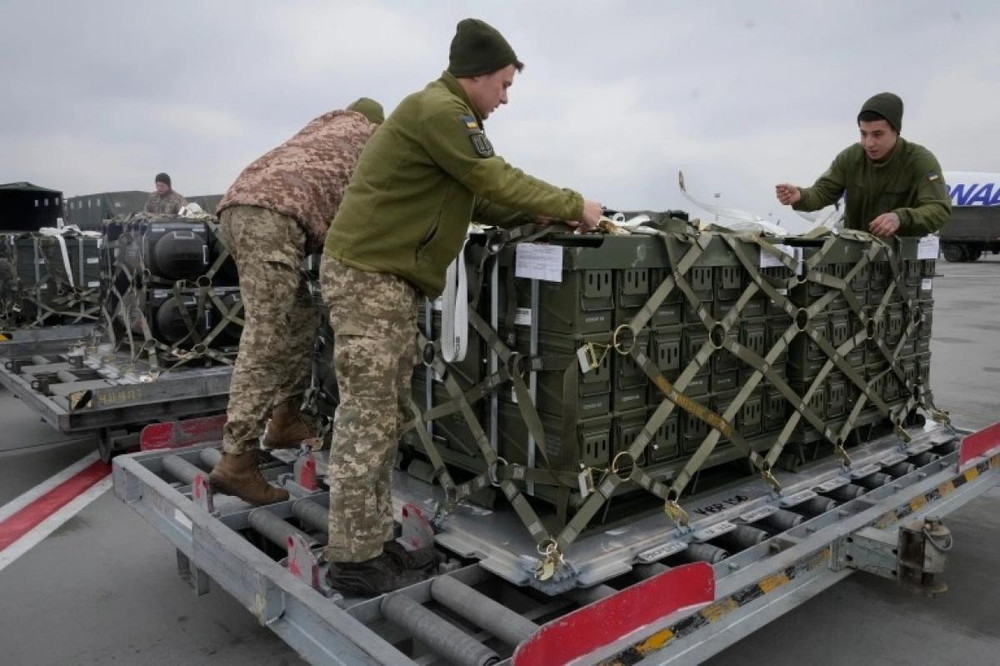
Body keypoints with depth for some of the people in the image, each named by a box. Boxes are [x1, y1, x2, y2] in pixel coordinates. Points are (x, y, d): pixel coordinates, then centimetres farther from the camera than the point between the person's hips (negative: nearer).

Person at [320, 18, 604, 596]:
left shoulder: (445, 112, 22)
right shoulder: (438, 108, -12)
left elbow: (477, 199, 19)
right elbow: (498, 180, -15)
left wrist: (539, 215, 9)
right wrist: (573, 206, -4)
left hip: (388, 278, 11)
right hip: (368, 276, -11)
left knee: (383, 417, 10)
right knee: (369, 418, -8)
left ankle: (375, 542, 18)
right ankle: (354, 559, 1)